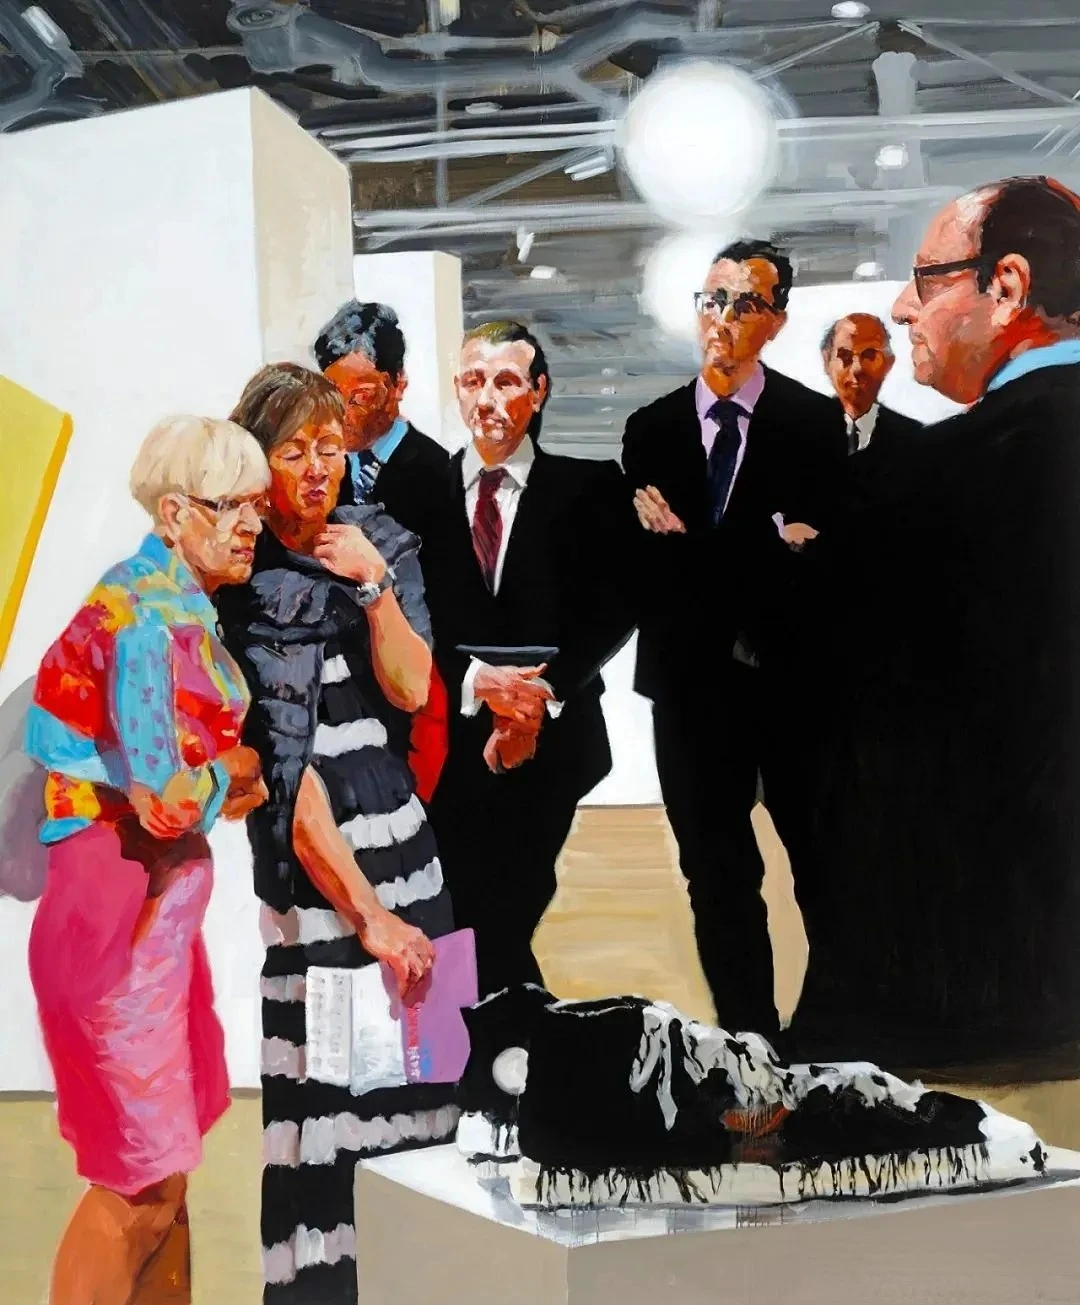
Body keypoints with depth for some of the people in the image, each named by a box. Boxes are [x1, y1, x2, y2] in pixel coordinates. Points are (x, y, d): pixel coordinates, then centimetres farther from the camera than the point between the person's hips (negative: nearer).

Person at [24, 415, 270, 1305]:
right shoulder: (143, 615, -19)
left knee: (169, 1148, 19)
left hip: (162, 892, 9)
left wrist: (219, 777, -4)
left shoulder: (184, 608, 10)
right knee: (141, 1172, 2)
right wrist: (235, 771, -6)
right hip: (119, 894, -9)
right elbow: (168, 798, -24)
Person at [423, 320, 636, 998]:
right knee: (479, 923, 3)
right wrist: (477, 680, -16)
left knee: (505, 918, 1)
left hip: (550, 743, -1)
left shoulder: (590, 488, 3)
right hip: (450, 744, 1)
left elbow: (616, 607, -4)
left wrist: (543, 695, -14)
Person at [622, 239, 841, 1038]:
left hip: (793, 678, -2)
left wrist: (688, 545, -18)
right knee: (717, 876, 10)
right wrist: (767, 546, -13)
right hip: (692, 681, 3)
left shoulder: (814, 419, -2)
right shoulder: (651, 427, 7)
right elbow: (642, 559, 0)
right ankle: (748, 1035, 23)